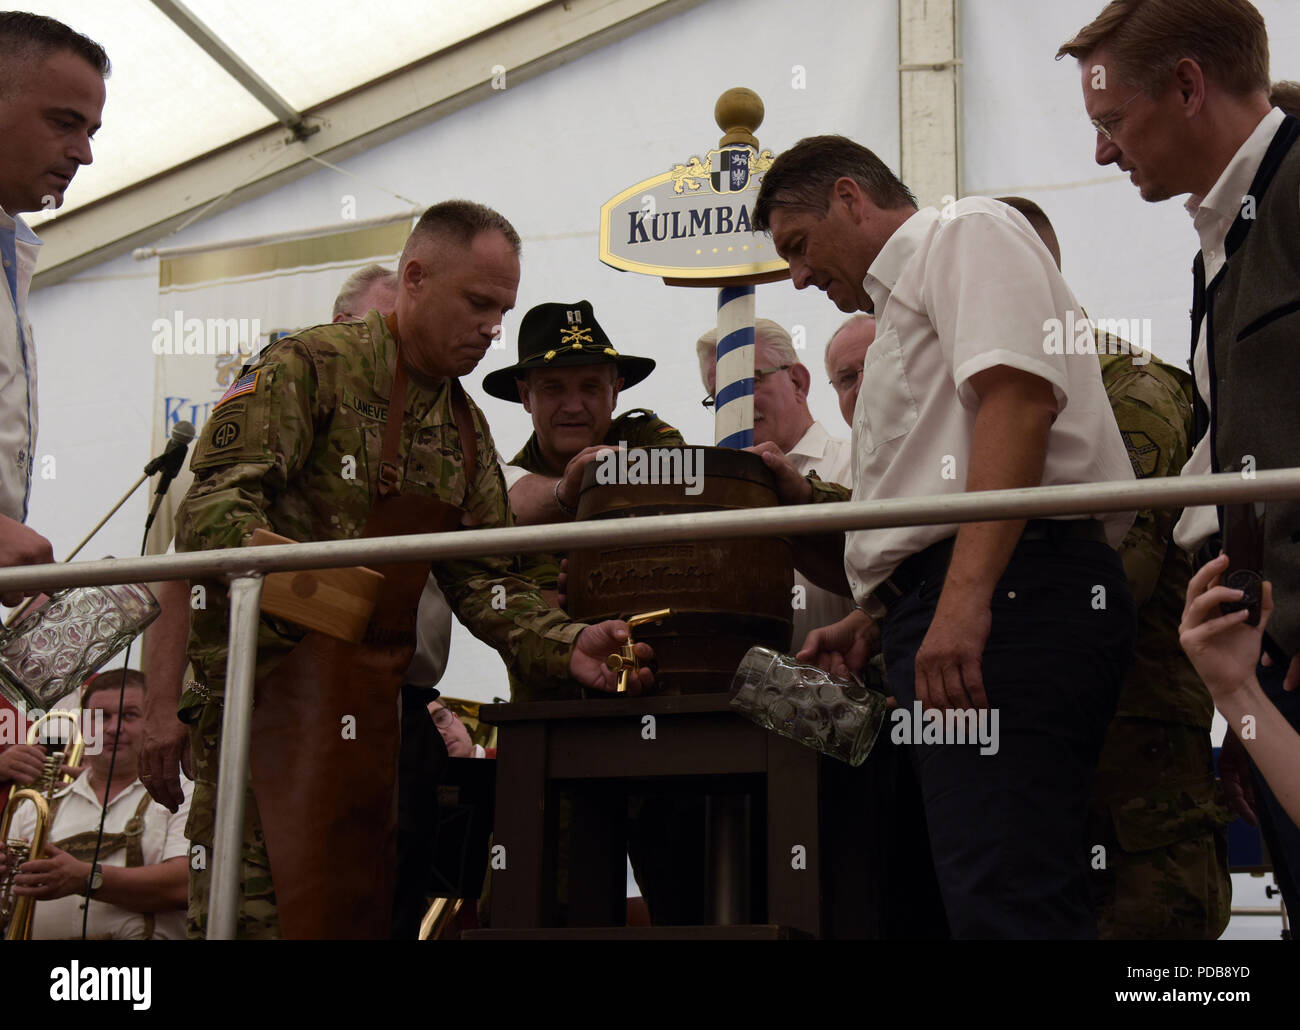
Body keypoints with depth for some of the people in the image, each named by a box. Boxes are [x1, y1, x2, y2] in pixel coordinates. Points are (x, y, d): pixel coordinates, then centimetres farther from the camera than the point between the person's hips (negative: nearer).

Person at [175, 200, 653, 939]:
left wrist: (567, 646, -3)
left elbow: (485, 578, 16)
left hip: (372, 710, 7)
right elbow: (214, 506, -13)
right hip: (272, 685, -7)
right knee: (260, 912, -12)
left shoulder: (466, 428, 19)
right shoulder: (312, 367, -4)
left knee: (363, 909, 7)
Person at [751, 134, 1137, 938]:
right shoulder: (905, 302, 34)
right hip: (955, 609, 10)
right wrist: (874, 623, 22)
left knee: (1002, 901, -21)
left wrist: (964, 598, -24)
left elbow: (1018, 398, -14)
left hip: (1009, 592, -10)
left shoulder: (967, 231, 5)